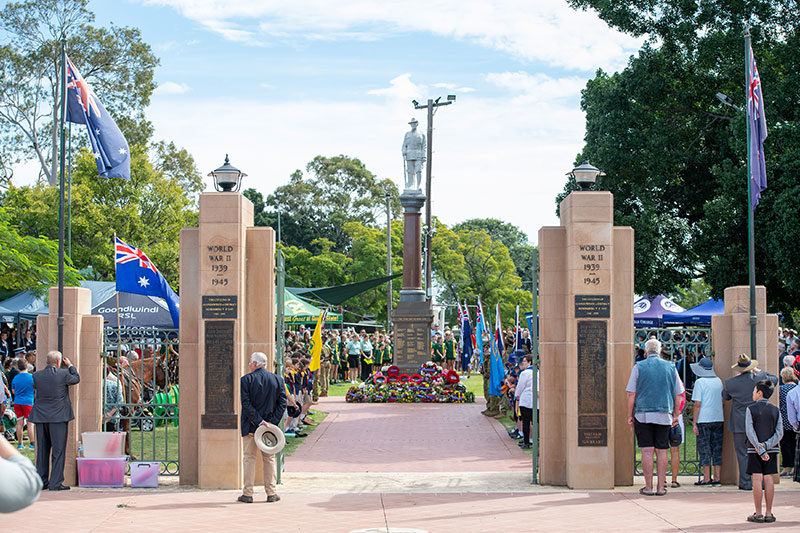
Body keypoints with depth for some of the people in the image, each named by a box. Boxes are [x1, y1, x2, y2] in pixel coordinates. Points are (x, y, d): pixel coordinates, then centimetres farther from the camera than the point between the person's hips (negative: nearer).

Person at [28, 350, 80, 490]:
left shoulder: (37, 376, 2)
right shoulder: (63, 374, -9)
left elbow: (35, 394, 13)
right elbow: (76, 379, 11)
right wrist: (70, 365, 24)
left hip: (40, 417, 4)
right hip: (58, 417, -4)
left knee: (42, 450, 11)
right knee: (58, 450, 0)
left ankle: (41, 481, 14)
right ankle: (56, 483, -3)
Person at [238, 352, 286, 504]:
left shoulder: (246, 380, -7)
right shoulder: (277, 380, 3)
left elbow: (246, 404, -14)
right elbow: (282, 403, -2)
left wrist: (259, 421, -13)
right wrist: (273, 422, -7)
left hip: (250, 427, -3)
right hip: (270, 426, 3)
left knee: (249, 459, 4)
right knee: (269, 459, 11)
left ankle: (248, 493, 4)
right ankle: (271, 493, 10)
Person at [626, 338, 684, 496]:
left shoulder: (639, 367, -1)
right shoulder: (670, 367, 6)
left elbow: (631, 394, -3)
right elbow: (678, 394, 9)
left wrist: (630, 415, 4)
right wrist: (676, 415, 17)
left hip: (643, 415, -2)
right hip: (664, 415, 2)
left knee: (647, 451, -2)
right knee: (662, 451, 5)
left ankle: (648, 487, 0)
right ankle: (661, 487, 5)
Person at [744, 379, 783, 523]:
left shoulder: (751, 409, -5)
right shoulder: (775, 410, 5)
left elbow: (750, 432, -11)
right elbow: (779, 433, -2)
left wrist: (760, 449, -12)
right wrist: (766, 445, -8)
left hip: (755, 450, -3)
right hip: (772, 449, 3)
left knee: (757, 479, -3)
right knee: (769, 479, 5)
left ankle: (758, 514, -2)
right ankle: (769, 513, 6)